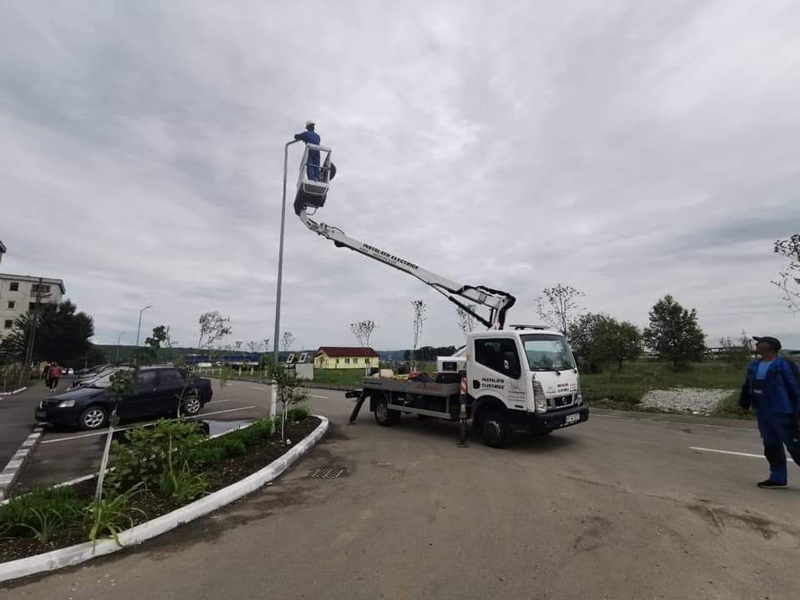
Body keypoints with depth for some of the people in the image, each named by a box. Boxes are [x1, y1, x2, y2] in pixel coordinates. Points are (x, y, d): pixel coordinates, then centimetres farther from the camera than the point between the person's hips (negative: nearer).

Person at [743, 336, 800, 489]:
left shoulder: (784, 365, -12)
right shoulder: (754, 366, 8)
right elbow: (748, 387, 14)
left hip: (782, 413, -7)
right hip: (762, 413, 7)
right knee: (771, 447, 13)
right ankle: (778, 478, 22)